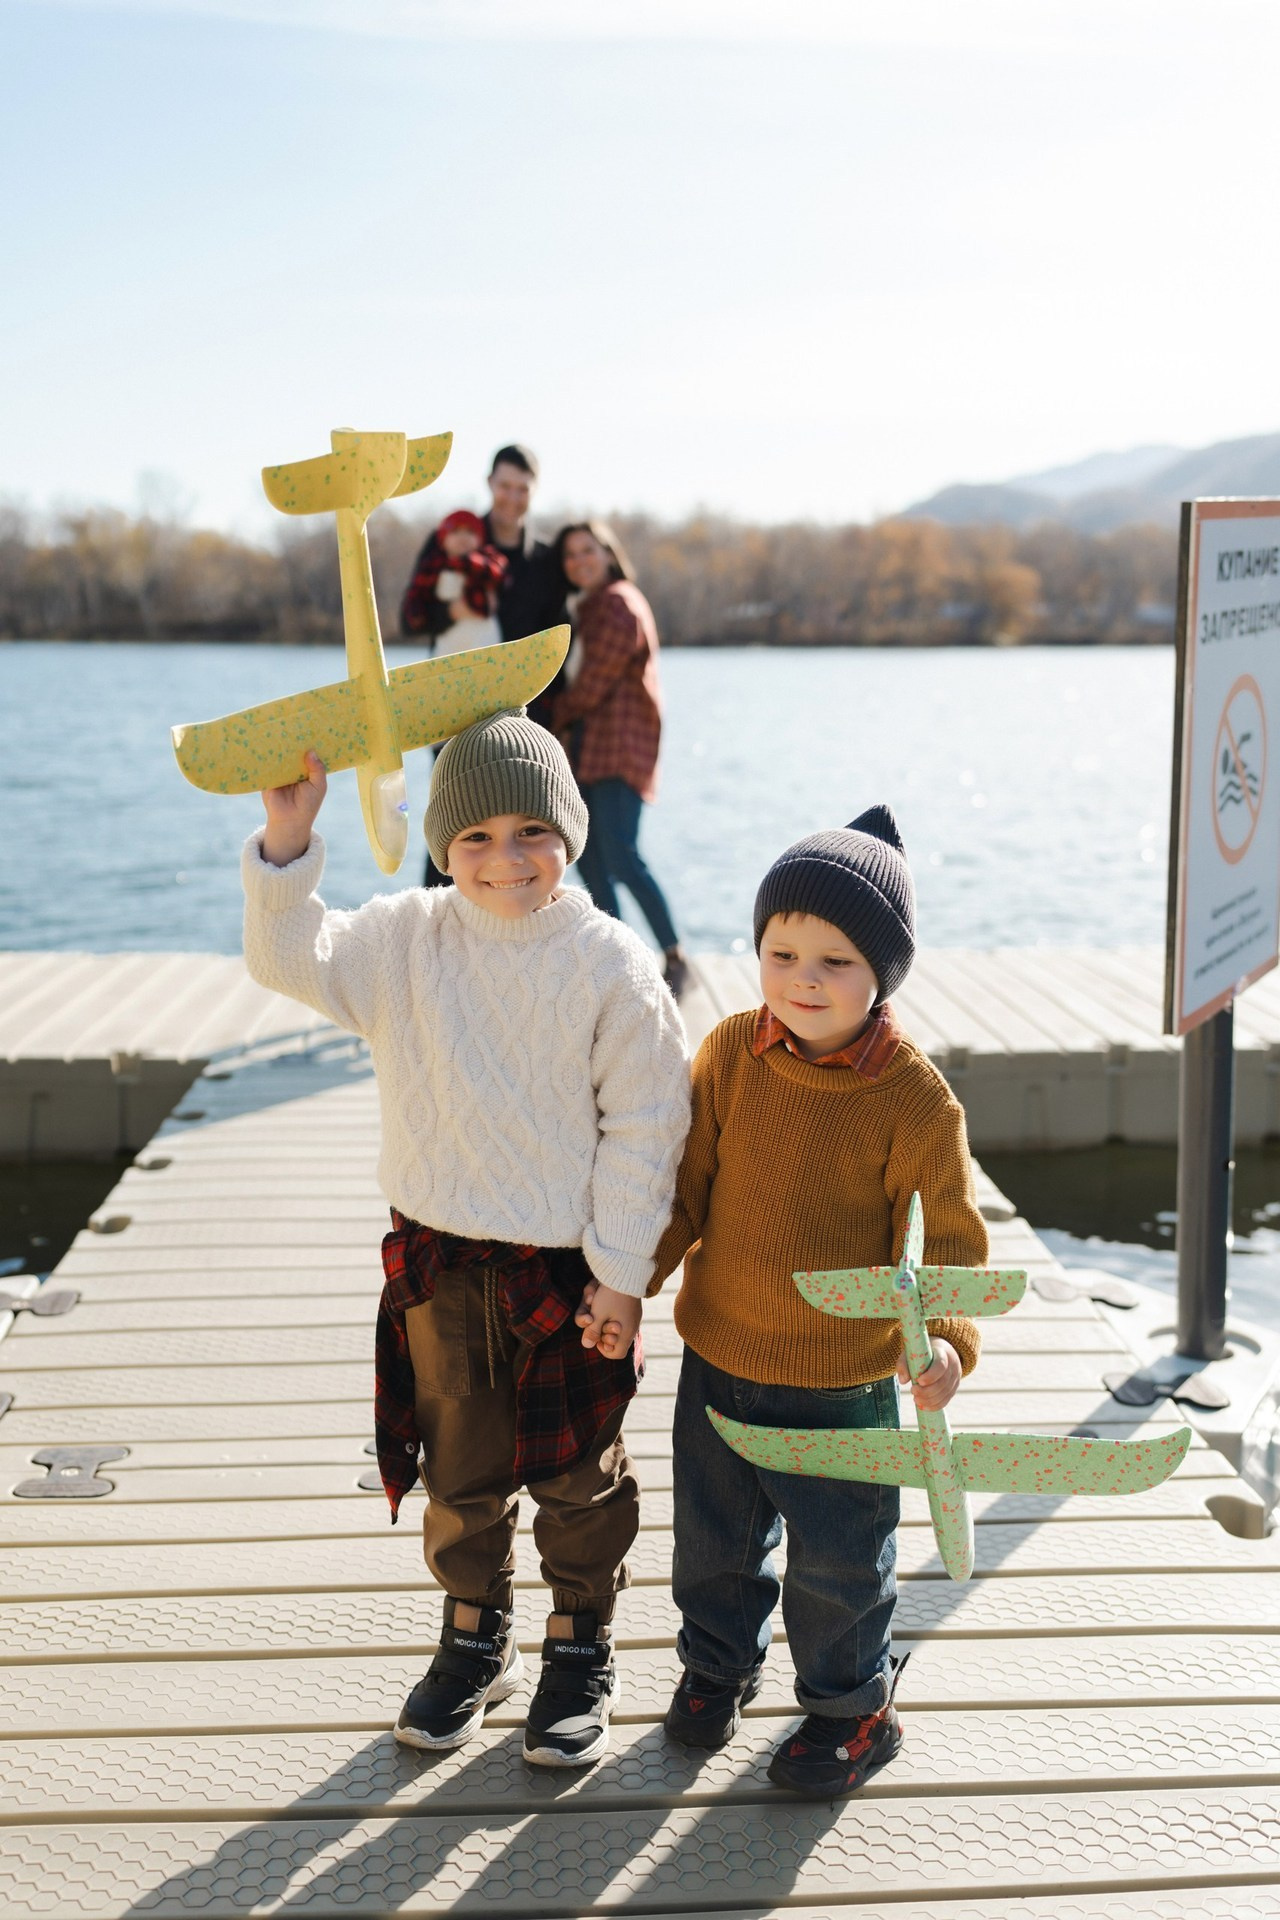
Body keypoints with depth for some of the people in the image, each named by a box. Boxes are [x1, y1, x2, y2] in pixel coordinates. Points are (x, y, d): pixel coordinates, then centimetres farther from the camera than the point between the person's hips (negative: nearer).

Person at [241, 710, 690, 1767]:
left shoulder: (610, 963, -12)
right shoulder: (404, 939, -2)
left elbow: (644, 1126, -9)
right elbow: (292, 957, -6)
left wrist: (622, 1272, -10)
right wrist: (289, 833, -20)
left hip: (571, 1271, -3)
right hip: (440, 1265, 3)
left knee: (580, 1474, 14)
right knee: (458, 1471, 18)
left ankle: (581, 1649, 35)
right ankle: (476, 1639, 39)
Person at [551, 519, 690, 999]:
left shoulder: (618, 604, -9)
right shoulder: (589, 608, 22)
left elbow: (595, 680, -12)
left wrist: (560, 718, 2)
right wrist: (568, 730, 5)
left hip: (619, 747, -10)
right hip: (589, 746, 10)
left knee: (622, 859, -16)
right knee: (590, 859, 7)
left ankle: (675, 959, -10)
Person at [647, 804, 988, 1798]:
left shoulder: (915, 1098, -18)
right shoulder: (730, 1053, -8)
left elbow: (952, 1237, -12)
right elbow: (686, 1186, 1)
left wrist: (945, 1339, -27)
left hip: (843, 1386, -3)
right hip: (717, 1361, 4)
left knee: (838, 1564, 13)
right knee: (712, 1540, 22)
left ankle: (851, 1707, 38)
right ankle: (717, 1662, 49)